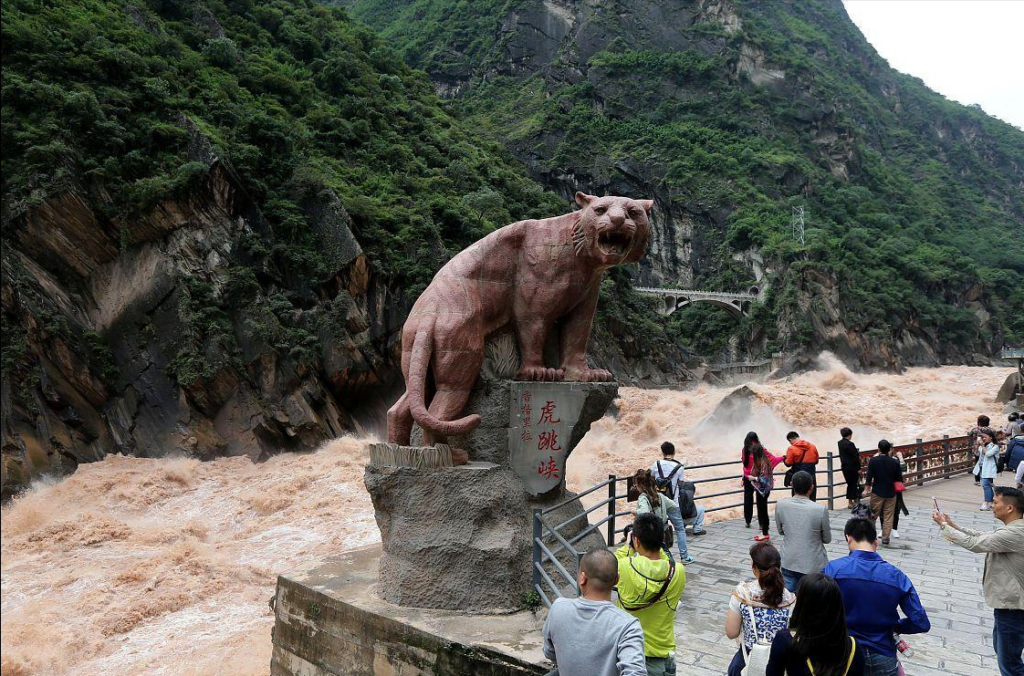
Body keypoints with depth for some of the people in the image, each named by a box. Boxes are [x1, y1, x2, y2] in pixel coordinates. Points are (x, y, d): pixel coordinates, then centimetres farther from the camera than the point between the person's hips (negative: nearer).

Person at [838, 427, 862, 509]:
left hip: (844, 466, 7)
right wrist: (858, 468, -11)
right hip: (852, 467, -7)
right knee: (853, 484, 4)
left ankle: (850, 501, 21)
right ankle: (850, 502, 7)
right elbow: (855, 457, -16)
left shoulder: (840, 443, 4)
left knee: (850, 484, 16)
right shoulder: (850, 444, -19)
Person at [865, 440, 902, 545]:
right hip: (891, 493, 1)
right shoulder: (895, 462, -7)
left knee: (873, 514, 12)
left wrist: (866, 489, -3)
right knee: (888, 516, 8)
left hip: (877, 492, -1)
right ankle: (885, 537, 10)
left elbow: (869, 477, -11)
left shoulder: (873, 461, -12)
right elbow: (900, 479, 0)